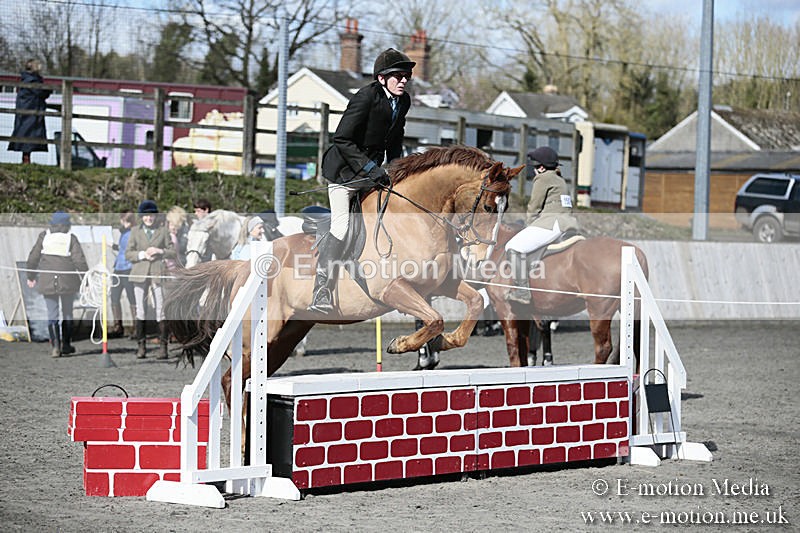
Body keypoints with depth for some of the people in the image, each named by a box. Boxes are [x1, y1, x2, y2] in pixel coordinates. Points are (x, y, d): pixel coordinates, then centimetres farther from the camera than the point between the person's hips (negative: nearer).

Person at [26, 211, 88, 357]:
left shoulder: (44, 236, 1)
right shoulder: (71, 238, -4)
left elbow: (33, 257, 4)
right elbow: (80, 260, -9)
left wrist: (31, 276, 16)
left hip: (47, 282, 1)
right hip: (68, 282, -1)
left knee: (52, 314, 4)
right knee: (67, 313, 14)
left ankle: (55, 345, -10)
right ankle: (66, 345, 19)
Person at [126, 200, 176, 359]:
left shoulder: (163, 231, 8)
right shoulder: (135, 231, 10)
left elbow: (173, 252, 7)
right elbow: (128, 253, 7)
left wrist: (160, 251, -10)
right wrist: (142, 254, -9)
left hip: (158, 274, -1)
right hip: (140, 273, 1)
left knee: (160, 309, -6)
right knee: (140, 310, 1)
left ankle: (163, 347, -4)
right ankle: (141, 346, 5)